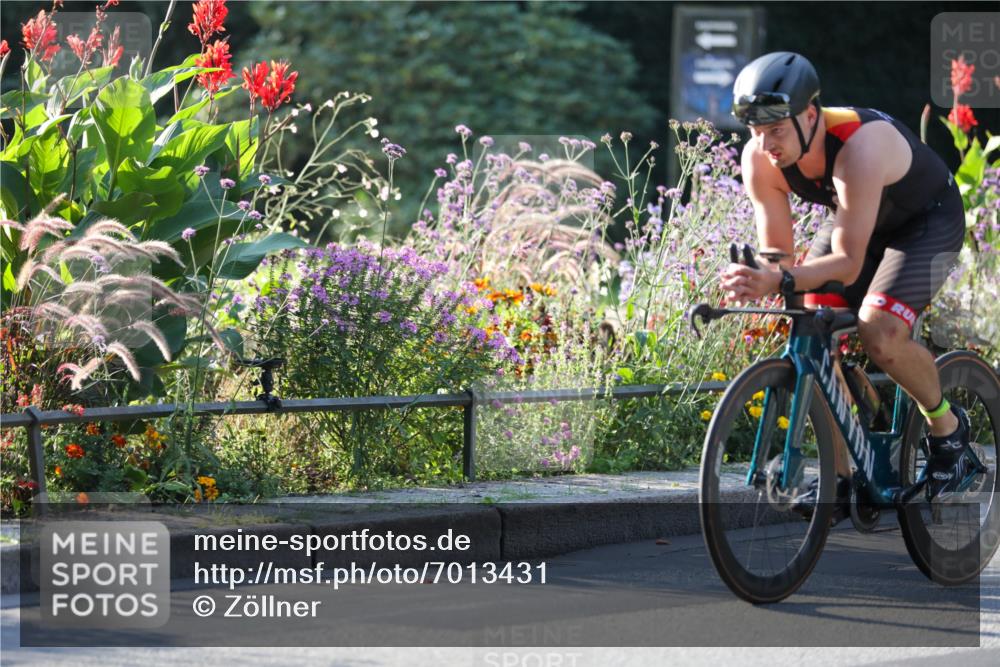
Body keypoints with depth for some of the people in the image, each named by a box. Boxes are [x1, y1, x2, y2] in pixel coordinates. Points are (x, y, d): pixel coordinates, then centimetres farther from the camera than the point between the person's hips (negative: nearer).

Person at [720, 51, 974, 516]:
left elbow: (848, 263, -42)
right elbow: (776, 253, -16)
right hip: (855, 221, 6)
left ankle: (947, 426, 0)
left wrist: (781, 281, -57)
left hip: (928, 221, -6)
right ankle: (837, 478, -2)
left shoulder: (859, 147, -41)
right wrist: (755, 282, -39)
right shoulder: (759, 159, -22)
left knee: (879, 335, -27)